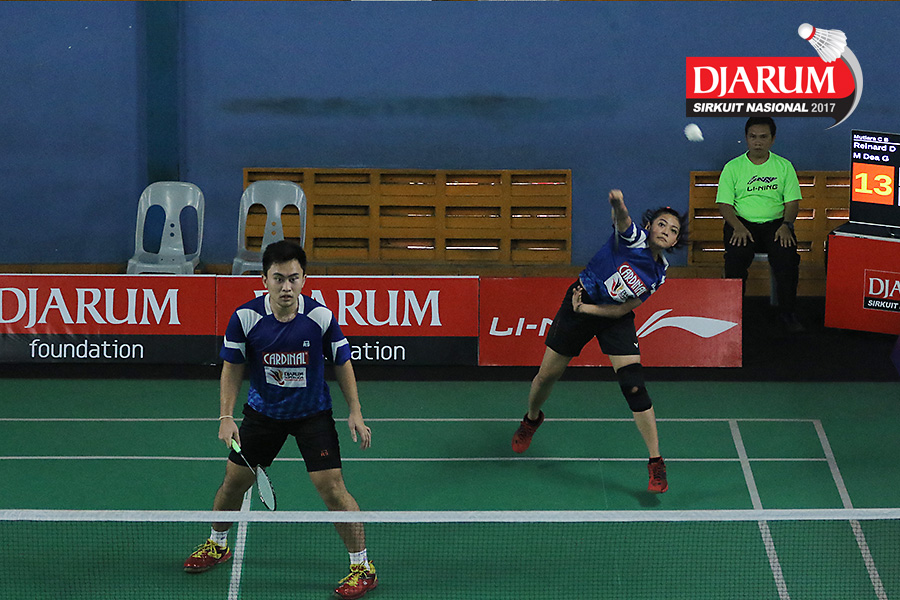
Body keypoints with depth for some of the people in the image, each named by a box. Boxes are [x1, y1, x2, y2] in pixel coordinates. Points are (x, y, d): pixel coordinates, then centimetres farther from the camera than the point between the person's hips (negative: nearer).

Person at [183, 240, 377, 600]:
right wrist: (226, 417, -13)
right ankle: (217, 545, 39)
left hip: (312, 414, -2)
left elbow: (342, 363, -5)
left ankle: (362, 566, 1)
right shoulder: (245, 318, -18)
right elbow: (232, 368, -5)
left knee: (331, 487, -12)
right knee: (234, 481, 10)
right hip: (263, 411, 2)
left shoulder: (321, 317, -20)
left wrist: (355, 412, -9)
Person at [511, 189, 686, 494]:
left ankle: (656, 463, -8)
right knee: (547, 375, 10)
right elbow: (622, 219, -43)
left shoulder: (658, 274, -7)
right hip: (579, 301, -2)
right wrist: (618, 204, -66)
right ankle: (532, 419, 45)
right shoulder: (634, 238, -19)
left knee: (634, 386, -13)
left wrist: (586, 309, -19)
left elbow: (624, 308, -7)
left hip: (615, 317, 2)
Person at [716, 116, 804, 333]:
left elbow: (792, 201, 6)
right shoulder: (733, 167, 6)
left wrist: (786, 225, -14)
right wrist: (737, 226, -18)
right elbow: (724, 203, 0)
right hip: (742, 223, -1)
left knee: (787, 254, -29)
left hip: (775, 223, 1)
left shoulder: (784, 166, 10)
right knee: (736, 254, -32)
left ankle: (787, 312, -15)